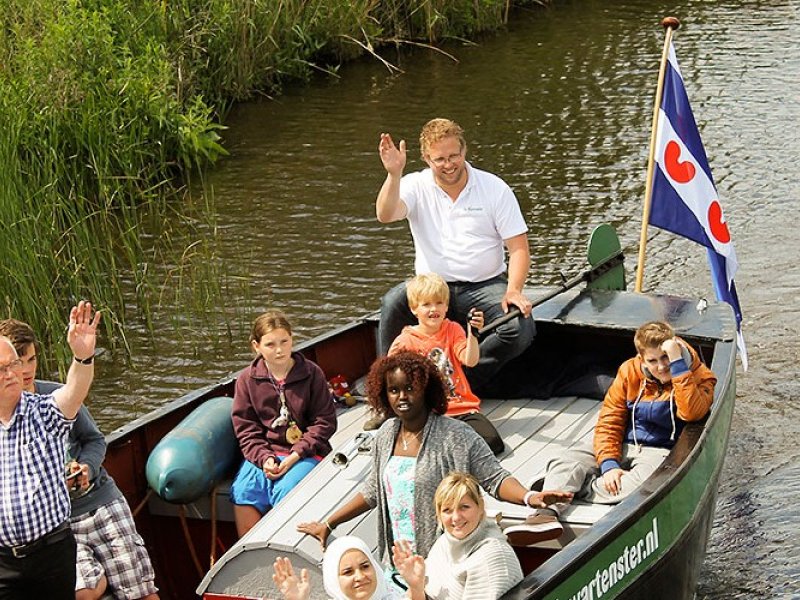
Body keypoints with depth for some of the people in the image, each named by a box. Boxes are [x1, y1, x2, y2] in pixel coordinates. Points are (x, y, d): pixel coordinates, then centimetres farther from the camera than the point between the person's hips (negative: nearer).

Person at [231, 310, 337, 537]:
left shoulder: (311, 374, -1)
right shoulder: (247, 379, 4)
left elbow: (325, 421, -1)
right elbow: (245, 428, 4)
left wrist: (295, 455, -12)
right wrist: (264, 458, -14)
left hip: (305, 453, -2)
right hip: (264, 452, 2)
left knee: (285, 491, -31)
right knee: (243, 491, -25)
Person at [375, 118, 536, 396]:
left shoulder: (495, 189, 1)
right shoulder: (416, 186, 3)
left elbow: (519, 248, -2)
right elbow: (385, 215, -18)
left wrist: (513, 291, -19)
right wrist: (394, 174, -34)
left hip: (486, 286, 0)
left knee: (521, 330, -29)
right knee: (394, 301, -32)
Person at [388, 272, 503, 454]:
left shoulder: (453, 330, 8)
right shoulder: (406, 340, 1)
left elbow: (470, 361, -7)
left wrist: (472, 333, -22)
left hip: (463, 407, 3)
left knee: (492, 442, -20)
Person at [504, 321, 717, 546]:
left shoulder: (699, 375, -5)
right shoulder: (630, 371, 3)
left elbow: (691, 413, -27)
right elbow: (608, 422, 0)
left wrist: (677, 363, -27)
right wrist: (609, 464, -15)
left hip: (660, 451, -4)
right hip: (623, 446, 4)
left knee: (644, 483, -38)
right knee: (568, 460, -20)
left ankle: (560, 487, -26)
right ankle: (548, 512, -47)